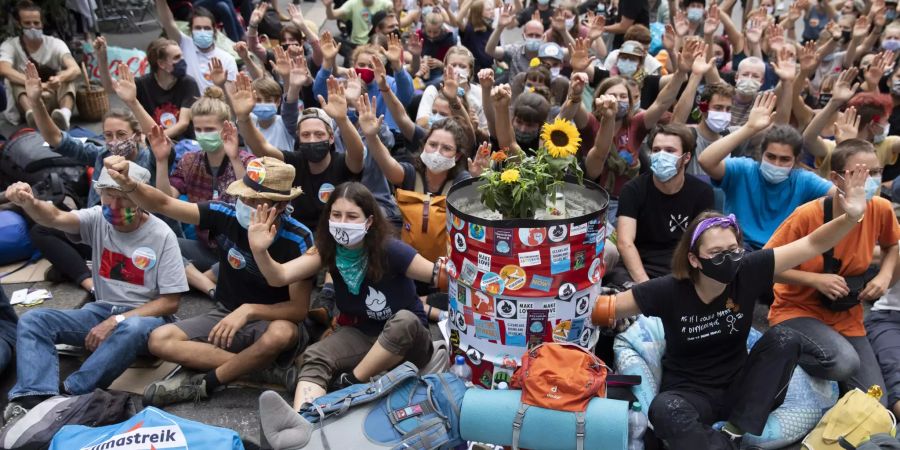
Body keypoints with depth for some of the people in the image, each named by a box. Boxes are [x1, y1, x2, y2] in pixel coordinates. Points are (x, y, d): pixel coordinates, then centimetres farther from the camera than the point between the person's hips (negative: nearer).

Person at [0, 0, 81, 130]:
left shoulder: (55, 44, -5)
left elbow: (76, 70, -24)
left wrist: (59, 79, -47)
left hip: (56, 101, 0)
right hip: (28, 101, 0)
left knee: (66, 76, -26)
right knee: (17, 79, -26)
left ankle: (65, 114, -57)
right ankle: (31, 114, -56)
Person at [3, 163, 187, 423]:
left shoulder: (162, 235, -11)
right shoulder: (98, 219, 1)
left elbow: (171, 302, -11)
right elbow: (55, 218, -20)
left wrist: (117, 321, -19)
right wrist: (29, 203, -43)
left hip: (146, 316, -5)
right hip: (101, 310, 5)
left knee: (132, 328, -39)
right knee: (32, 321, -13)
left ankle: (69, 395, -28)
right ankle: (32, 399, -30)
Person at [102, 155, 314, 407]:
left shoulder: (298, 240, -22)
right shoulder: (226, 215, -14)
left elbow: (299, 309, -20)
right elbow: (163, 204, -10)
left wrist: (249, 310, -33)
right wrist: (127, 183, -30)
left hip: (271, 321, -4)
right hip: (226, 315, 4)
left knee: (282, 334, -39)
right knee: (160, 340, -18)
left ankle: (205, 383, -15)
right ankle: (266, 369, -21)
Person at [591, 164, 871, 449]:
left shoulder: (748, 272, -12)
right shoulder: (669, 291, -19)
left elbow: (812, 245, -12)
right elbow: (604, 308, -16)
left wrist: (851, 217, -27)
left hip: (739, 386, 4)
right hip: (690, 393, -4)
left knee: (785, 339, -22)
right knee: (664, 409, -38)